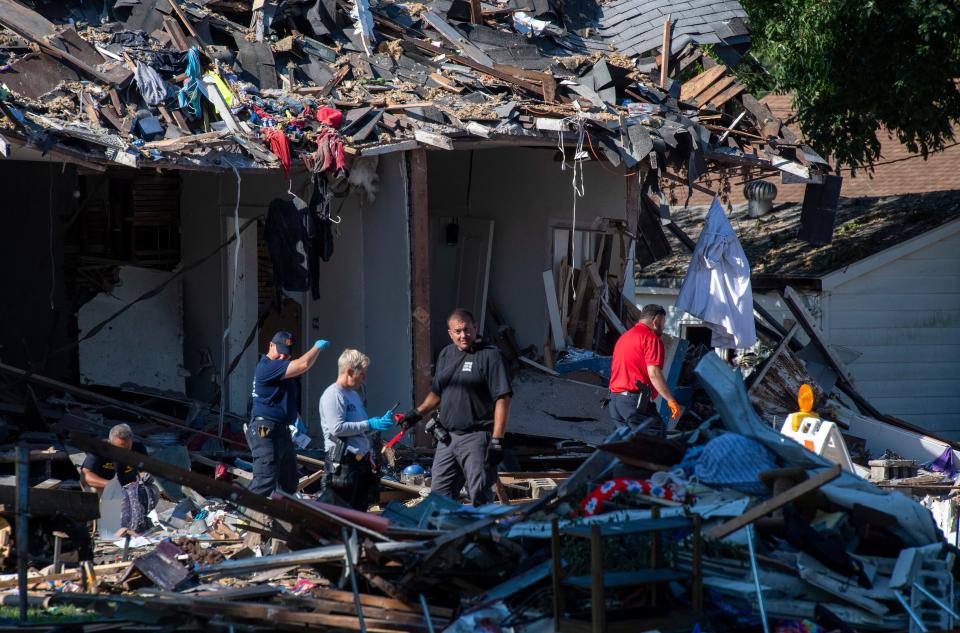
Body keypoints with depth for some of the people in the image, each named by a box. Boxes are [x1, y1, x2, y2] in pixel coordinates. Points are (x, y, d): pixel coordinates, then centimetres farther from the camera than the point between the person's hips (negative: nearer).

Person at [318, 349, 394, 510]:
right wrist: (369, 424, -17)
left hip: (361, 460, 10)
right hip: (343, 464, -10)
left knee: (360, 509, 12)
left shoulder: (354, 395, 19)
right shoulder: (333, 395, -10)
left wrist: (381, 421, 10)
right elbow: (337, 428, -21)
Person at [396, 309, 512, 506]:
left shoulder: (489, 355, -7)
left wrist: (496, 441, -17)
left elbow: (502, 399, -12)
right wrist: (418, 413, 10)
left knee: (479, 498, -8)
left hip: (476, 437, -7)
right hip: (447, 437, 7)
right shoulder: (445, 355, 15)